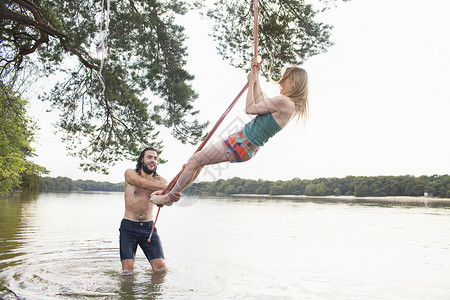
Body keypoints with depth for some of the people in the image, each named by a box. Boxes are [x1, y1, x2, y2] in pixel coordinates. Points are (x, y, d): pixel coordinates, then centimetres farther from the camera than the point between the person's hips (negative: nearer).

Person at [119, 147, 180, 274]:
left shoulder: (160, 180, 6)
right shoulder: (130, 173, 2)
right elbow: (142, 183, -21)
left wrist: (172, 196, -42)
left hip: (149, 227, 2)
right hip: (129, 227, -2)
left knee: (161, 268, -6)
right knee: (127, 269, -9)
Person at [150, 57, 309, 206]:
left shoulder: (283, 101, -22)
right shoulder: (292, 104, 10)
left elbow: (250, 108, -15)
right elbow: (260, 102, 19)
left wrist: (251, 82, -1)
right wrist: (256, 75, 19)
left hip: (242, 144, -11)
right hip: (248, 145, 11)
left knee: (194, 161, -4)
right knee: (198, 160, 18)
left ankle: (169, 197, 11)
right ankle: (172, 192, 27)